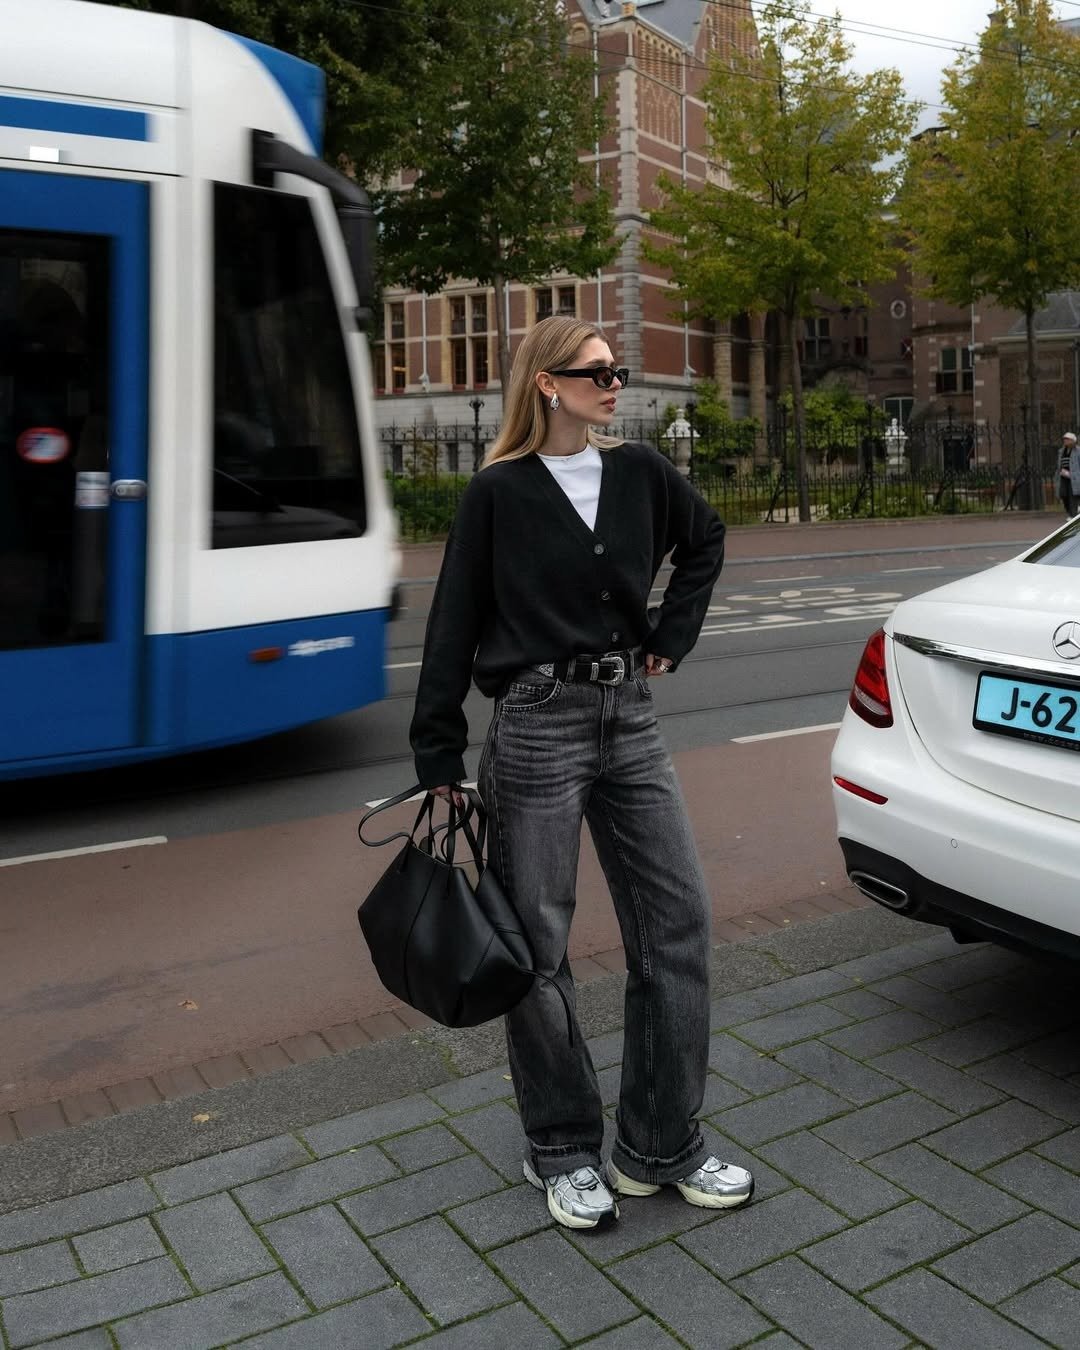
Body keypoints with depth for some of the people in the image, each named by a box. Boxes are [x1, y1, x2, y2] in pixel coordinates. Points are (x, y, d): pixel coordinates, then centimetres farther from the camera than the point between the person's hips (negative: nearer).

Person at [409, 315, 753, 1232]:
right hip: (537, 727, -4)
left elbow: (705, 540, 25)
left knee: (679, 924, 5)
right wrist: (440, 756, -5)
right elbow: (454, 626, -4)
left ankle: (661, 1147, 21)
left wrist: (673, 636, 13)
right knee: (539, 950, 4)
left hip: (630, 719, 5)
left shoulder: (639, 472, 6)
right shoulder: (498, 493, -5)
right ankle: (563, 1152, 24)